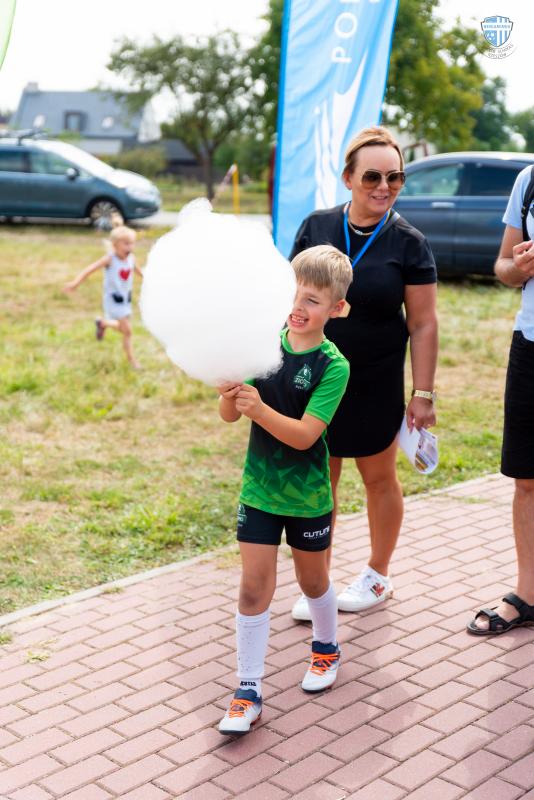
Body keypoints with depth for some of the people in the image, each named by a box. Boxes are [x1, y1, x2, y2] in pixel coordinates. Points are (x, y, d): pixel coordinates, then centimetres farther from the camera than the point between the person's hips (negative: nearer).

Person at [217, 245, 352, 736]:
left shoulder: (333, 366, -16)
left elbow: (304, 435, -24)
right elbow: (230, 416, -6)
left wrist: (259, 408, -38)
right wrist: (229, 395, -28)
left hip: (307, 494, -2)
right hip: (259, 489, 2)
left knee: (312, 579, 18)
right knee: (255, 587, 2)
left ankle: (327, 648, 46)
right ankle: (249, 691, 12)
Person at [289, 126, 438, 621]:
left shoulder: (408, 244, -7)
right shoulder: (316, 227, -1)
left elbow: (423, 324, -6)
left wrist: (423, 394, -8)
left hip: (376, 385, -2)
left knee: (379, 478, 14)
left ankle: (377, 576, 34)